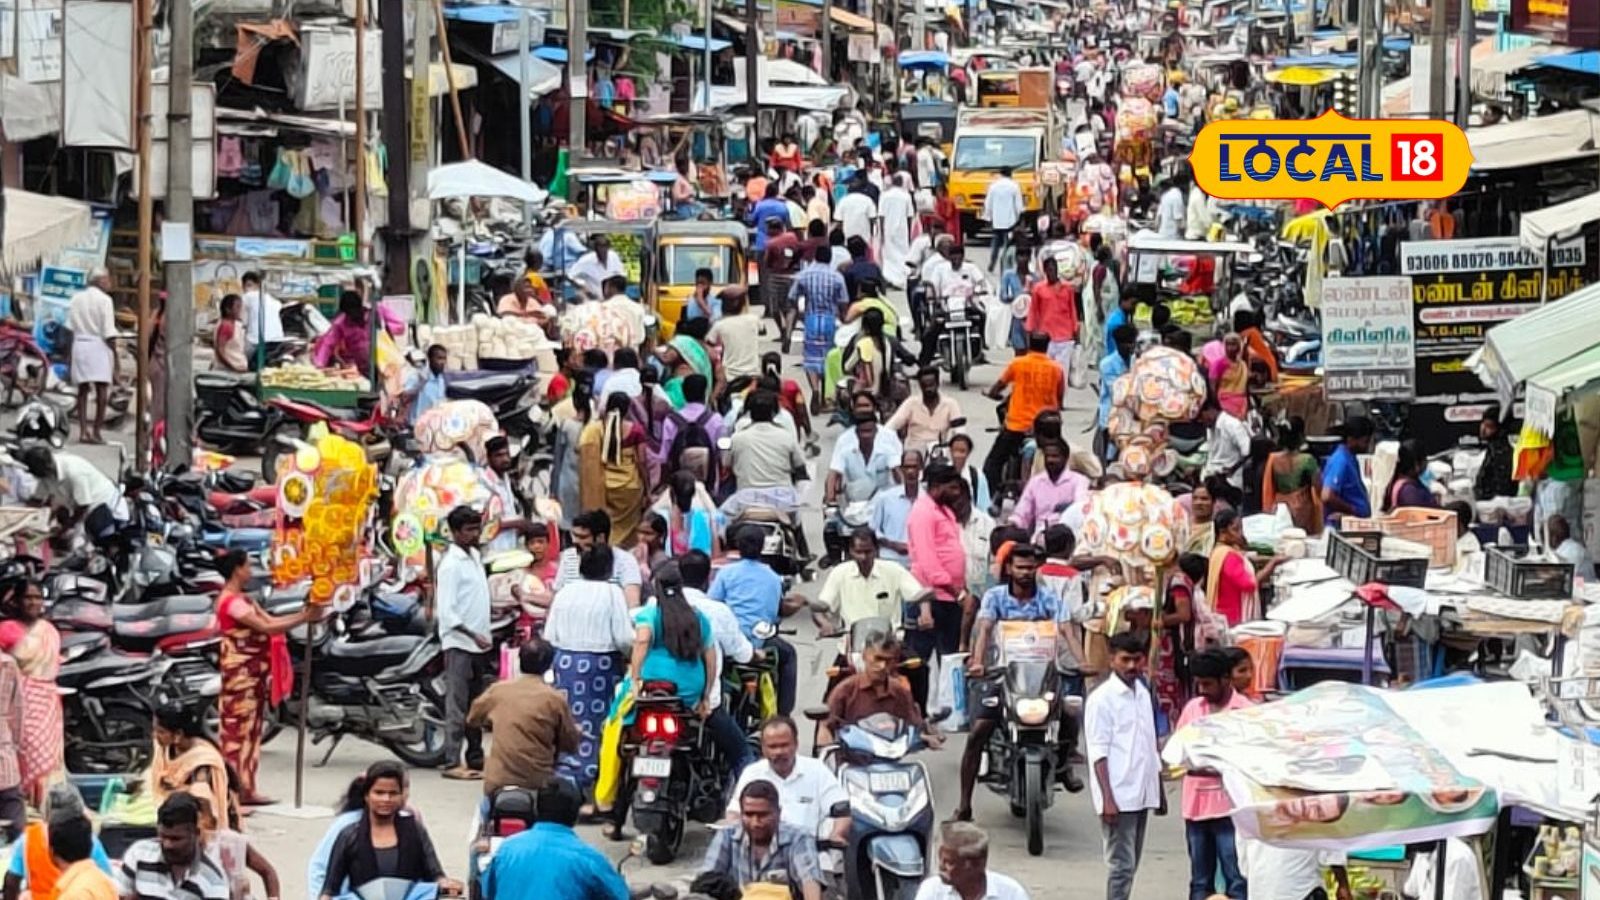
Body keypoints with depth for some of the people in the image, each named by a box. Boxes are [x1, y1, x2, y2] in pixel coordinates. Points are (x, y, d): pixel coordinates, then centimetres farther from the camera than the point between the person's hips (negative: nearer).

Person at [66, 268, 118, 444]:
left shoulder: (76, 298, 10)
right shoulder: (104, 299, -6)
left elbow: (70, 328, 10)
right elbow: (108, 332, -9)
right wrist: (115, 354, -3)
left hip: (79, 345, 6)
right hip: (98, 346, -6)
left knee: (83, 389, 10)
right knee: (102, 389, -5)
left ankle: (83, 430, 7)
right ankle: (96, 431, -10)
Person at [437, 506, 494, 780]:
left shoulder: (474, 557, 13)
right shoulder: (451, 563, -13)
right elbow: (447, 611, -18)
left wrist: (485, 638, 15)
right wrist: (473, 635, -23)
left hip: (478, 644, 8)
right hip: (459, 644, -8)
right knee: (457, 706, -8)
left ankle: (476, 760, 17)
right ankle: (452, 763, -7)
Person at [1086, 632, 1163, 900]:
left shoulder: (1143, 694, 13)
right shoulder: (1102, 698, -9)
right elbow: (1098, 753, -12)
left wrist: (1159, 790, 19)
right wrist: (1108, 799, -18)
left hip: (1142, 794, 7)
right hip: (1118, 797, -7)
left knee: (1131, 864, 11)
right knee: (1122, 864, -9)